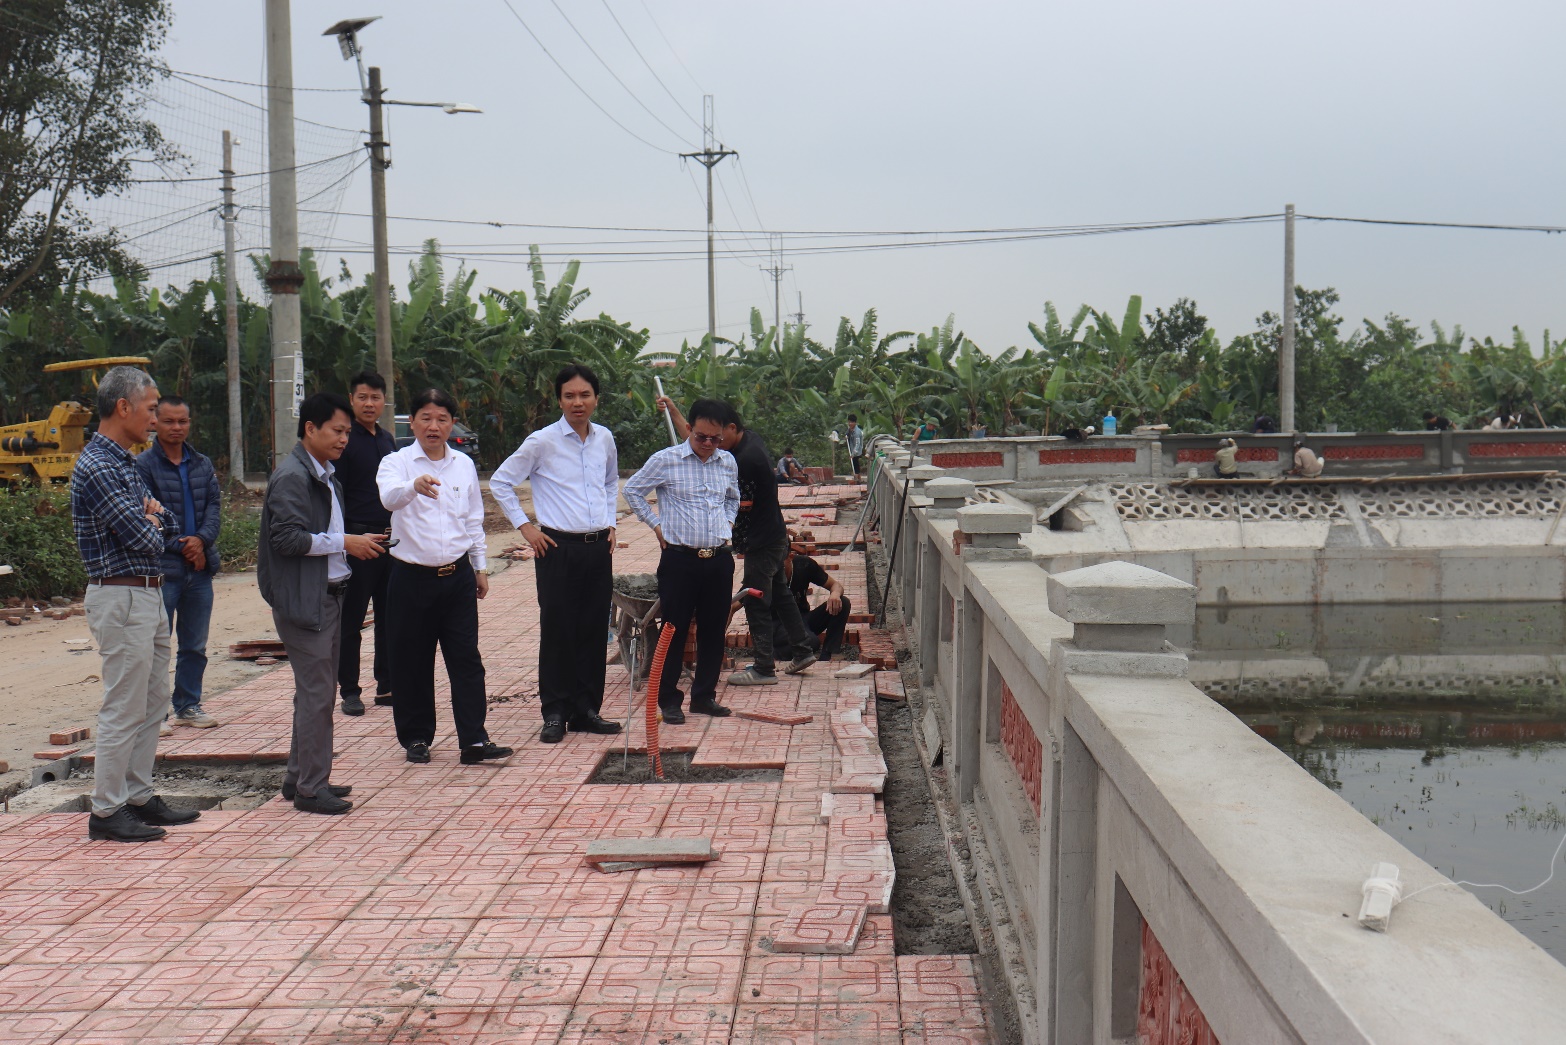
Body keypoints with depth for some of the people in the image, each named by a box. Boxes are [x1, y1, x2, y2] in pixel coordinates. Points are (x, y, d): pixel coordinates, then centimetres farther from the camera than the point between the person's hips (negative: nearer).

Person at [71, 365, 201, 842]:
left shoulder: (125, 462, 15)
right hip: (121, 598, -10)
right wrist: (151, 525, 0)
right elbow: (142, 538, -22)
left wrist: (155, 515, -6)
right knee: (124, 708, -4)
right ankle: (106, 811, 5)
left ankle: (139, 797, 24)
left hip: (148, 596, 10)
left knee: (152, 703, 15)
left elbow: (164, 527, 16)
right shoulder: (96, 467, -17)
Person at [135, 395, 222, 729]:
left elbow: (214, 505, 6)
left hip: (199, 567, 6)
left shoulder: (202, 464, 12)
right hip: (162, 568, -5)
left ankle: (188, 705, 23)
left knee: (195, 645, 12)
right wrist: (180, 547, -13)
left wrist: (202, 539, -12)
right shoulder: (143, 465, -5)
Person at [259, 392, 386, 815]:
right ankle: (311, 788, 1)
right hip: (303, 601, -10)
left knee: (318, 689, 15)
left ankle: (299, 777, 25)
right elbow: (288, 538, -22)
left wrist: (356, 543, 8)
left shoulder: (325, 475, 17)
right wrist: (344, 542, -19)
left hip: (328, 594, 10)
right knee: (315, 692, -6)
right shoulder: (292, 476, -14)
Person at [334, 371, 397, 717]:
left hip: (390, 539, 7)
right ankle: (349, 691, 9)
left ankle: (387, 687, 18)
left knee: (390, 617, 9)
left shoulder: (387, 440, 14)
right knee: (351, 620, 2)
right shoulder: (345, 440, -7)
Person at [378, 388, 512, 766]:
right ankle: (416, 738, 20)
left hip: (458, 576, 3)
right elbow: (389, 496, -28)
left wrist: (480, 567, 16)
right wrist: (414, 486, -50)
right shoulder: (397, 462, -5)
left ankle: (474, 740, 1)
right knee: (412, 664, 6)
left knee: (467, 660, -1)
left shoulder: (464, 464, 8)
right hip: (412, 577, -2)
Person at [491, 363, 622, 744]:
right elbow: (500, 482, 1)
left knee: (594, 631, 8)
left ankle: (586, 710, 17)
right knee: (557, 631, -1)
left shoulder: (605, 439, 9)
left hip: (598, 547, 5)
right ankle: (554, 713, 7)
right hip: (558, 547, -4)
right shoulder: (542, 442, -6)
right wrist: (524, 525, -3)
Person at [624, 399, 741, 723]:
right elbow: (632, 490, 6)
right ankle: (668, 699, 10)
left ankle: (704, 696, 21)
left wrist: (728, 523, 13)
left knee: (714, 630, 9)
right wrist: (656, 524, 2)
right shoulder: (665, 460, -5)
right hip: (680, 559, -4)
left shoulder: (728, 462, 9)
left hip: (719, 559, 4)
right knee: (675, 631, 1)